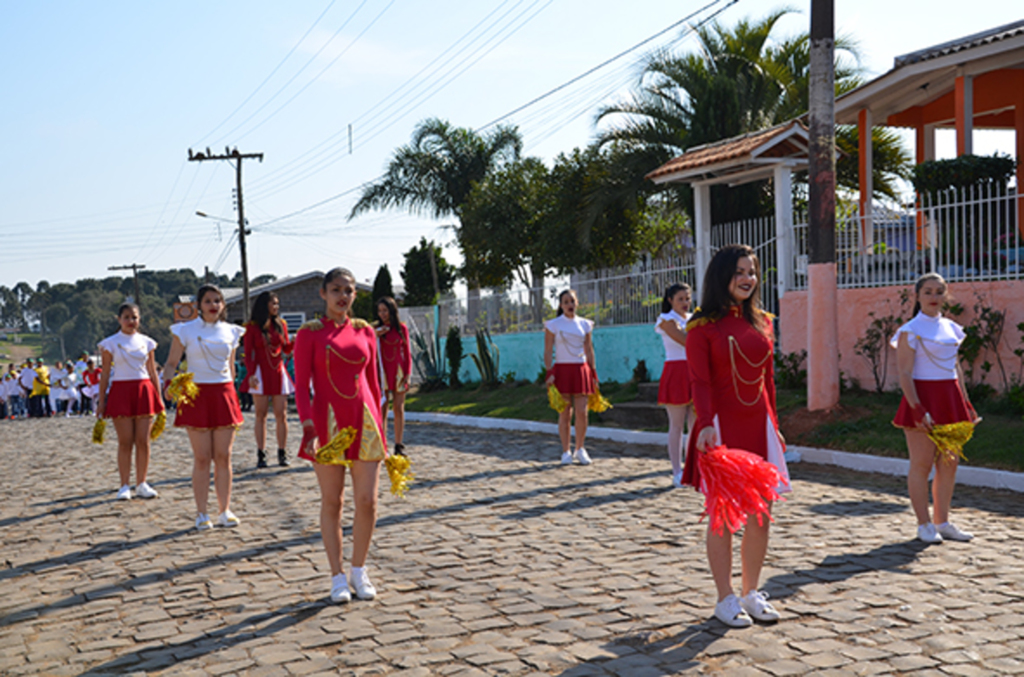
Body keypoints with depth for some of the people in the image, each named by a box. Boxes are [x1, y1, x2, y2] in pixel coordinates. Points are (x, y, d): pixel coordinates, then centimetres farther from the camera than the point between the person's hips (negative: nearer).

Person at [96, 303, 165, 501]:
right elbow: (105, 374, 2)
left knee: (143, 441, 0)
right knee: (125, 442, -3)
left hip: (144, 391, 2)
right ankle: (124, 486, 5)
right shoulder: (110, 343, 2)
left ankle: (141, 484, 9)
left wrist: (159, 398, 10)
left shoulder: (146, 342, 10)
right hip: (121, 392, -2)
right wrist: (101, 401, -2)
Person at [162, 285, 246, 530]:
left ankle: (225, 510, 11)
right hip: (197, 395, -3)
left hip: (224, 394, 3)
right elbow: (171, 363, 1)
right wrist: (169, 383, -19)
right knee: (202, 458, -1)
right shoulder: (186, 330, -1)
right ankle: (202, 514, 7)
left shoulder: (230, 332, 9)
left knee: (224, 457, 3)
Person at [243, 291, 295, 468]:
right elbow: (248, 353, 0)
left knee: (281, 415, -1)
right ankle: (261, 455, 3)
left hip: (278, 372, 3)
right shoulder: (252, 327, 2)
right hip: (261, 373, -3)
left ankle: (282, 454, 4)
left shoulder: (281, 324, 11)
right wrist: (251, 374, -12)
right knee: (261, 415, -1)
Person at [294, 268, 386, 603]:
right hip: (328, 421, -3)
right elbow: (301, 385, -5)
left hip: (364, 420, 3)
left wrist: (379, 425, 14)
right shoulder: (309, 333, -1)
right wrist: (309, 428, -16)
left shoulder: (365, 332, 9)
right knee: (332, 502, 5)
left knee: (367, 502, 0)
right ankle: (337, 576, 16)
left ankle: (359, 570, 20)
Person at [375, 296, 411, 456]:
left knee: (398, 408, 1)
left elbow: (407, 353, 6)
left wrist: (407, 373, -2)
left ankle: (399, 445, 7)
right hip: (382, 372, 0)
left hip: (398, 371, 0)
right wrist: (375, 336, -15)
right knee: (382, 409, -3)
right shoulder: (376, 329, 4)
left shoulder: (402, 328, 3)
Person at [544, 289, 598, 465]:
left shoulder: (584, 325, 9)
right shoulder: (553, 325, 0)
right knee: (564, 414, -1)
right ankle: (566, 452, 8)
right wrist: (549, 373, -11)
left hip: (581, 370, 2)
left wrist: (594, 374, 8)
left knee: (582, 413, -3)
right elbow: (547, 352, -2)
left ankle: (580, 449, 13)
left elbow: (589, 350, 12)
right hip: (562, 370, -2)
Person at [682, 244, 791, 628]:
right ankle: (726, 599, 12)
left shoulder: (761, 321, 11)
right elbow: (700, 381, -10)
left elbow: (768, 379, 15)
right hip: (721, 428, -5)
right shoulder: (703, 325, -6)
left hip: (758, 426, 5)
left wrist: (773, 424, 14)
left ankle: (752, 592, 22)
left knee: (760, 514, 7)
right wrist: (706, 424, -23)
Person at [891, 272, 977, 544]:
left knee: (949, 463, 8)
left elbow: (956, 368, 19)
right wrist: (917, 409, -19)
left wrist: (966, 404, 14)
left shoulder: (951, 328, 13)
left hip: (950, 399, 7)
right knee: (922, 464, -2)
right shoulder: (910, 332, -7)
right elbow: (905, 374, -11)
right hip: (923, 398, -7)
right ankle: (924, 525, 7)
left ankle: (942, 522, 17)